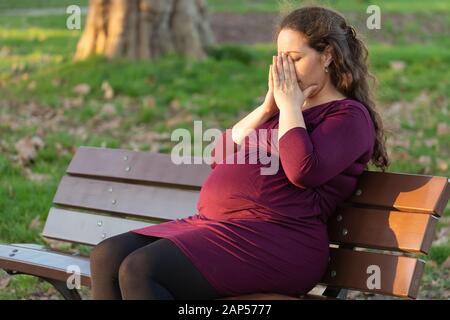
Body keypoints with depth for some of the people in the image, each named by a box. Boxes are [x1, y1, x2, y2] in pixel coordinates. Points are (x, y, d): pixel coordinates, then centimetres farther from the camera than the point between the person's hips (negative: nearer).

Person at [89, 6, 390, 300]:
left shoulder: (349, 115, 1)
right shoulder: (283, 109, 26)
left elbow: (303, 171, -19)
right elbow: (221, 155, 17)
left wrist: (289, 105, -5)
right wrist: (267, 109, 7)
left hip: (273, 239, -9)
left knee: (139, 270, -26)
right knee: (107, 257, -9)